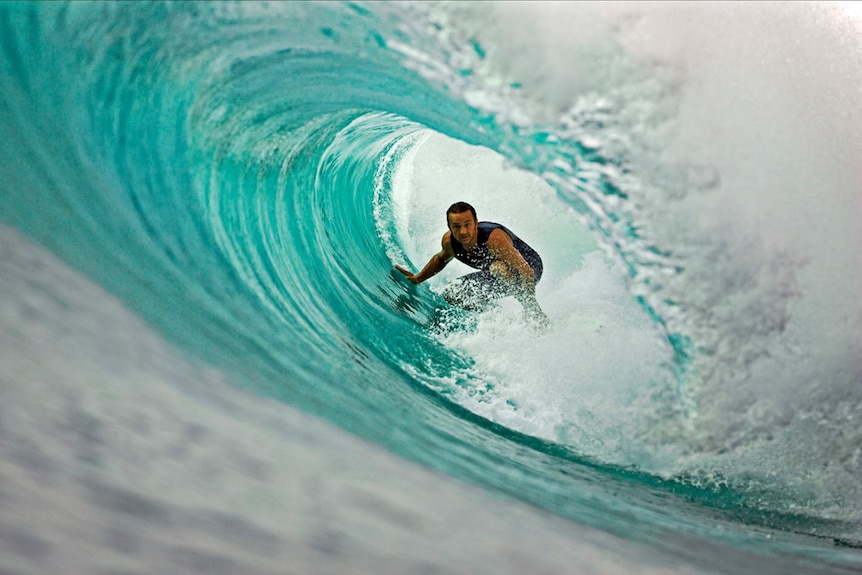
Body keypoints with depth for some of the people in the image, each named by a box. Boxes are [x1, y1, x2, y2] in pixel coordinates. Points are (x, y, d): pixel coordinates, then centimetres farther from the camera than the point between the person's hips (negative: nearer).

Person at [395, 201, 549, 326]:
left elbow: (527, 272, -38)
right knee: (452, 294, -6)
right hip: (498, 275, 6)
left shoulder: (494, 238, -39)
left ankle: (538, 316, -23)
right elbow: (441, 258, 9)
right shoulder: (449, 241, -19)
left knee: (498, 268, -41)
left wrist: (530, 306, -37)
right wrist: (418, 278, 6)